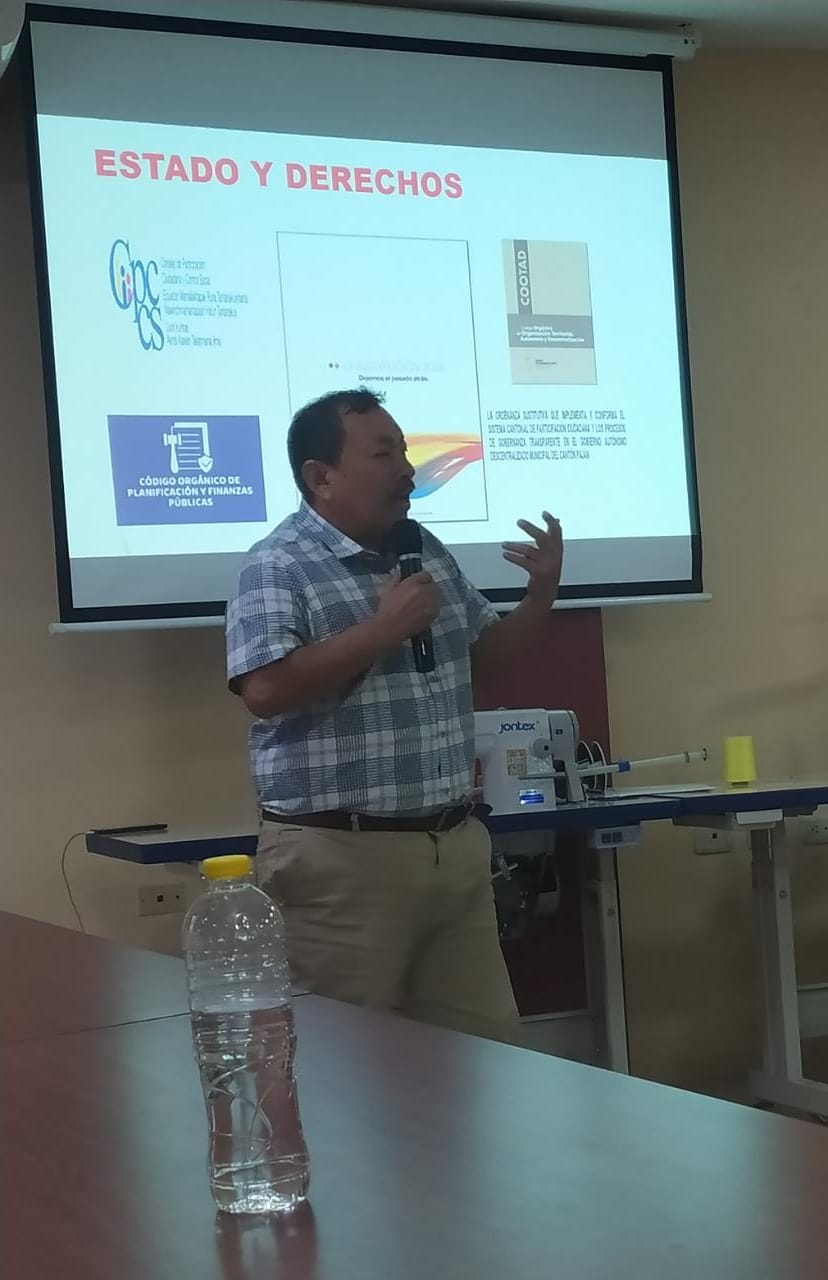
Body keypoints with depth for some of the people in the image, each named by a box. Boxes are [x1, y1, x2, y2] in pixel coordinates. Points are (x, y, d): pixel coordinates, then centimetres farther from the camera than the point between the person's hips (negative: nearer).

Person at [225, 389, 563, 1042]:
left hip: (457, 846, 7)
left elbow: (483, 659, 22)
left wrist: (541, 593, 6)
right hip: (342, 858, -7)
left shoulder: (428, 553, 14)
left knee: (489, 1045, 13)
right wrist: (382, 629, -18)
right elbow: (266, 689, -24)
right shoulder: (278, 567, -10)